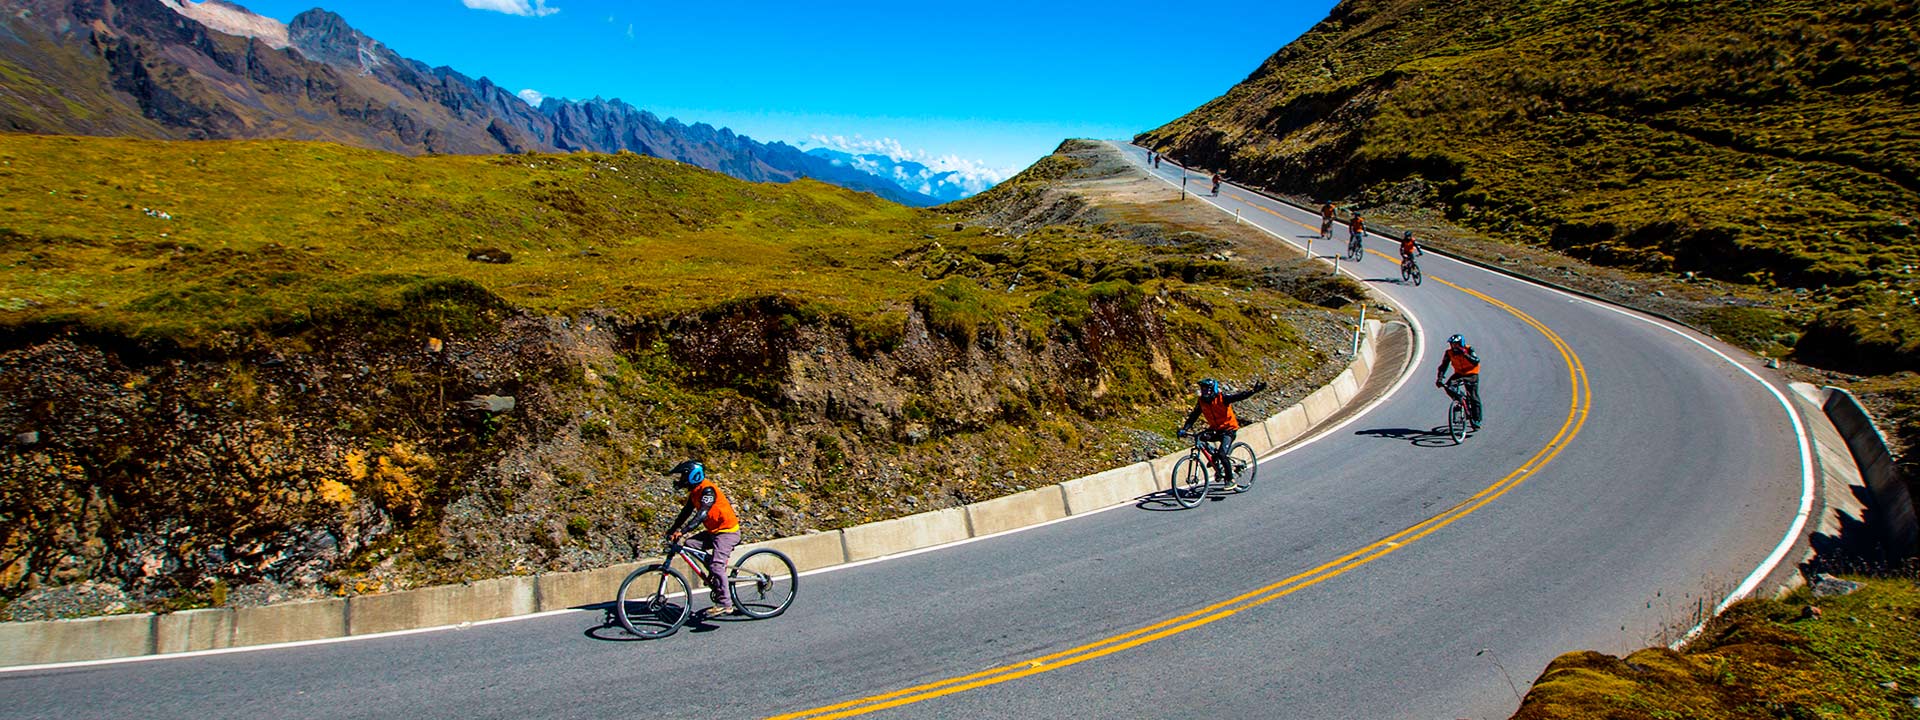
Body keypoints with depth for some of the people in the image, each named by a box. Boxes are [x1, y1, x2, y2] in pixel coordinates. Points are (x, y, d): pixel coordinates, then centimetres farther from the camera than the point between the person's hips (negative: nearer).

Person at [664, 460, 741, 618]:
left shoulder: (707, 489, -21)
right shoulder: (694, 491, 8)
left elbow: (702, 514, -32)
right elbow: (686, 512, 10)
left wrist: (681, 531, -39)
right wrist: (672, 529, -1)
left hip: (727, 531, -9)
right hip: (713, 531, 9)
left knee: (716, 565, -17)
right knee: (690, 544, -5)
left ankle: (724, 604, -12)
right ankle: (716, 575, 7)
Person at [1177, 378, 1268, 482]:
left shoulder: (1222, 398, -19)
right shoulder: (1202, 401, -5)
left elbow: (1240, 396, -27)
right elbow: (1193, 417, -5)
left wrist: (1254, 391, -43)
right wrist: (1183, 429, -16)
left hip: (1229, 429, -6)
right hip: (1215, 429, 6)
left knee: (1221, 454, -19)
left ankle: (1230, 479, -3)